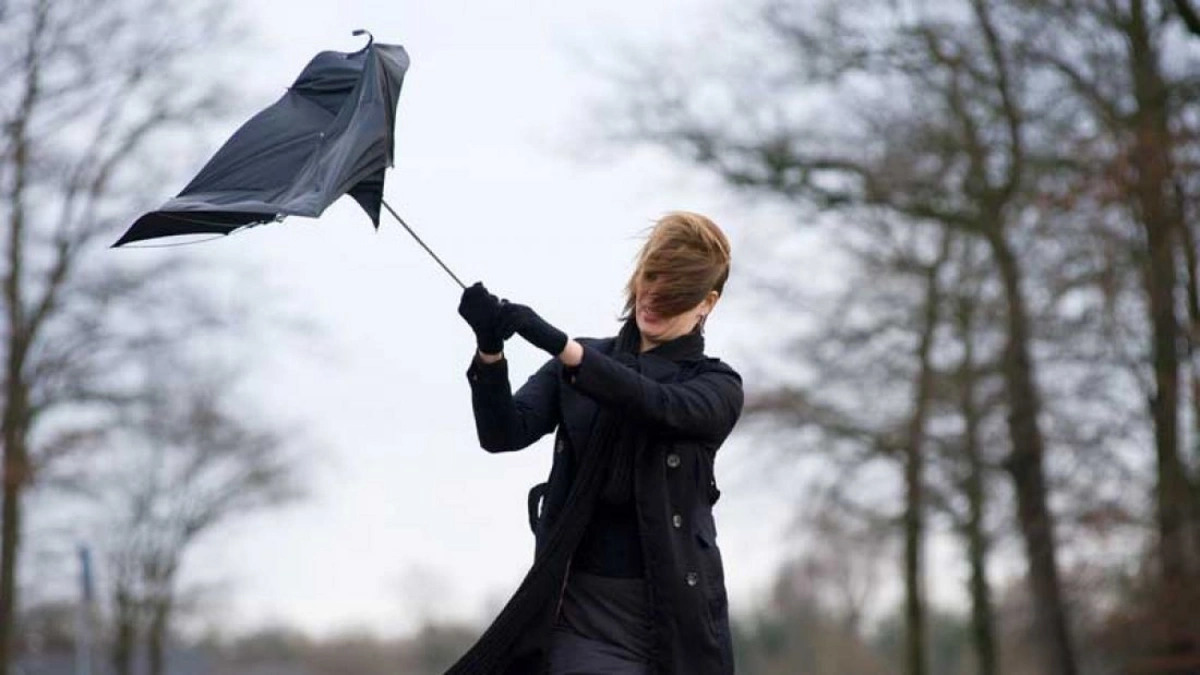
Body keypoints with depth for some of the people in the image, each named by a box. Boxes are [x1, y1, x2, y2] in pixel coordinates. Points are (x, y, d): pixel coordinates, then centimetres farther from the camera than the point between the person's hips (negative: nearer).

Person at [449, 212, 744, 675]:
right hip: (581, 606, 1)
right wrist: (490, 351, -23)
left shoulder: (717, 386, 6)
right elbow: (505, 433, -2)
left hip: (673, 612, 0)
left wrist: (556, 342, -29)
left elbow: (660, 405, -17)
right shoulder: (575, 362, 13)